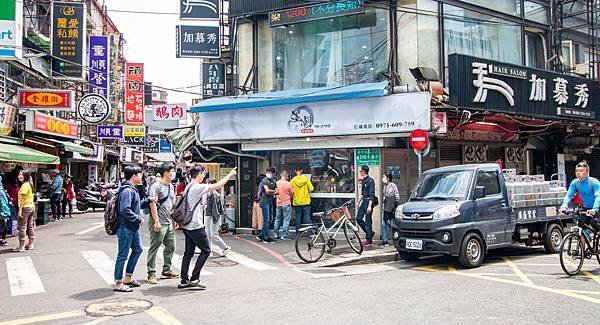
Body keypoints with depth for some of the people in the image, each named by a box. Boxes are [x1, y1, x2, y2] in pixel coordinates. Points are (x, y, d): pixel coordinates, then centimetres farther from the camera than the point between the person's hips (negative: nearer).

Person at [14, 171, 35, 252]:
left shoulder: (24, 185, -14)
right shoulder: (29, 184, 13)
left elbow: (23, 199, -19)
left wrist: (20, 210, -20)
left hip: (25, 208, -9)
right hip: (32, 206, 9)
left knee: (22, 227, -4)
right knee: (30, 226, 12)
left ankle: (21, 246, -1)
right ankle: (30, 244, 18)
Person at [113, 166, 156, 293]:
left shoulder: (133, 190, 13)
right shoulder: (127, 191, -20)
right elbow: (125, 210, -28)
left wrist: (148, 200, 11)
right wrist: (138, 219, -19)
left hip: (133, 228, 11)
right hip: (125, 228, -11)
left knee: (138, 249, 20)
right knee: (123, 256, -1)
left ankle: (128, 277, 30)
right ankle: (118, 283, 9)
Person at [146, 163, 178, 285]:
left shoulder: (171, 186, 16)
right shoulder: (156, 186, -11)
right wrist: (156, 221, -21)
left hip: (169, 222, 9)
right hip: (158, 223, -9)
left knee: (171, 246, 13)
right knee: (154, 248, -3)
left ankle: (166, 270, 26)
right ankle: (151, 273, 4)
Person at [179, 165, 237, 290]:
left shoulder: (188, 187, 12)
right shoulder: (198, 187, -16)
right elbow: (218, 185, -15)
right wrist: (230, 175, -5)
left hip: (187, 225, 9)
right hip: (196, 225, -9)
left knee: (188, 253, 11)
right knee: (206, 250, 1)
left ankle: (184, 281, 13)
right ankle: (194, 279, 1)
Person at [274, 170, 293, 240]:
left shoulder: (277, 183, -2)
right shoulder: (288, 184, -13)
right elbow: (292, 193, -5)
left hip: (278, 204, 5)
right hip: (286, 204, -5)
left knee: (277, 219, 15)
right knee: (286, 220, 0)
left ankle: (275, 234, 19)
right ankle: (285, 236, -1)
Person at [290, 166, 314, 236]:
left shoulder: (293, 180, -5)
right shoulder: (306, 178, -5)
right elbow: (311, 188, -7)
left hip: (297, 202, 1)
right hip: (306, 201, -1)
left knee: (298, 217, 8)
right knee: (307, 217, 4)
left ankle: (298, 233, 12)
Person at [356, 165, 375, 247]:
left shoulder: (370, 181, -15)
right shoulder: (363, 180, 13)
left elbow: (372, 194, -19)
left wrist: (369, 206, -24)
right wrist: (359, 202, 24)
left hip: (368, 201, -9)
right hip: (364, 201, 9)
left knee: (368, 221, -4)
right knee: (358, 219, 9)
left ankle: (369, 240, 4)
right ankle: (370, 232, 23)